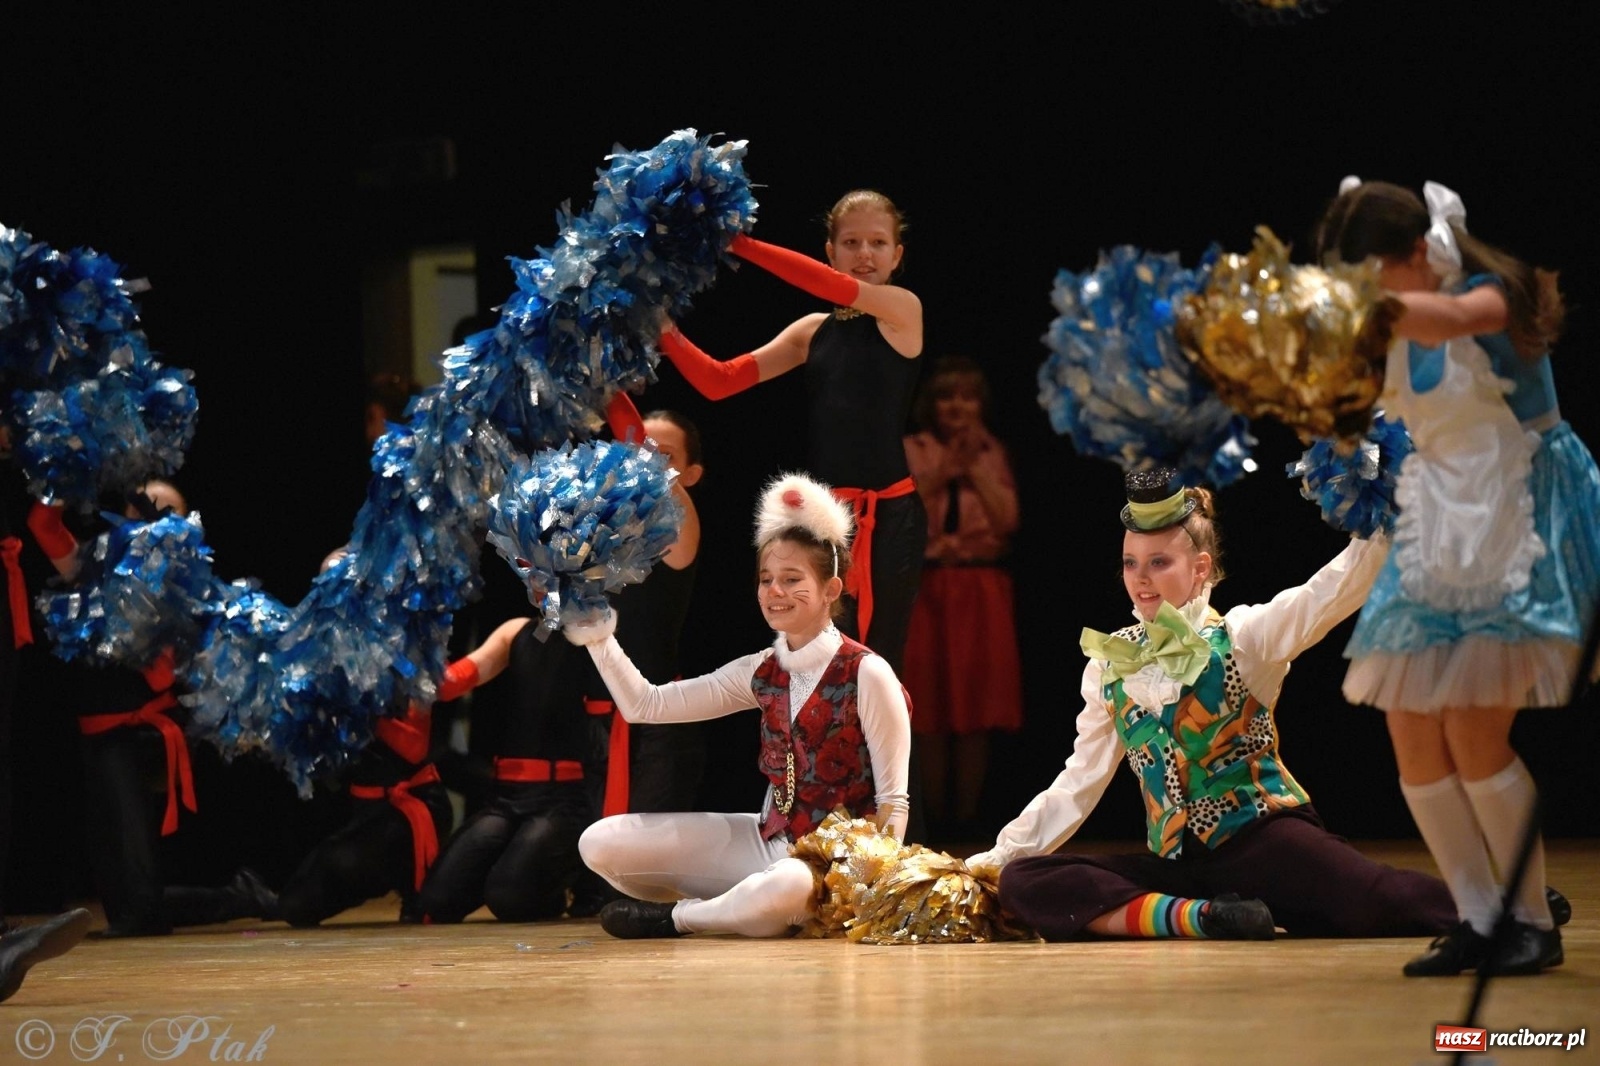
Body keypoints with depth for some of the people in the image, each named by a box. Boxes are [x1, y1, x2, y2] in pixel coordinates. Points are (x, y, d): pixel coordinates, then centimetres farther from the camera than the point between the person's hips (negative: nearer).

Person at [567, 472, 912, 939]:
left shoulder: (866, 675, -11)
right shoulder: (762, 673, 7)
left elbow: (892, 802, -10)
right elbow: (644, 704, 6)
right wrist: (597, 636, -5)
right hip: (768, 843, 6)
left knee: (785, 887, -44)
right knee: (601, 843, -4)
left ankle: (677, 916, -13)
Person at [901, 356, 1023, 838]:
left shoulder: (992, 454, 9)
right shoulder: (912, 451, 4)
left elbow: (1007, 520, -3)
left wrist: (977, 469, -10)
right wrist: (940, 475, -16)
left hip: (982, 593, 1)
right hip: (928, 589, -1)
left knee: (975, 712, 0)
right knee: (931, 711, -2)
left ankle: (967, 815, 4)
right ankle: (933, 816, 3)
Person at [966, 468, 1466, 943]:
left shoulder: (1241, 638, 0)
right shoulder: (1110, 663, 13)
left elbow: (1340, 585, -14)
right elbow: (1077, 784, 20)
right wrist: (997, 856, 16)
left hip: (1263, 842, -6)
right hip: (1180, 865, 6)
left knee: (1389, 906, -36)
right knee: (1024, 882, -17)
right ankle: (1200, 917, -27)